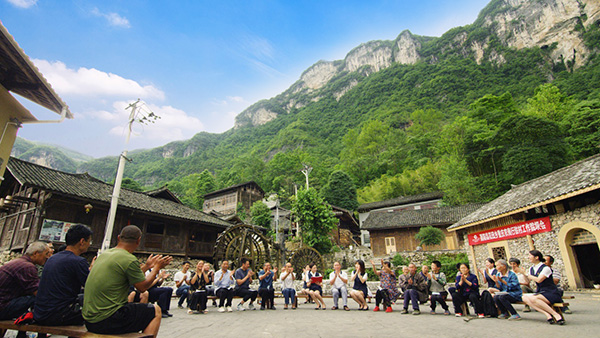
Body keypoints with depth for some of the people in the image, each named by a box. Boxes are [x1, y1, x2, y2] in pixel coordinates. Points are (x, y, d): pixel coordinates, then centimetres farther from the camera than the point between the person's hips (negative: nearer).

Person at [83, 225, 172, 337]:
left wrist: (146, 266, 28)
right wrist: (157, 267, 6)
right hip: (107, 321, -9)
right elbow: (143, 287, -6)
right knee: (156, 311, 2)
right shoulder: (130, 260, -18)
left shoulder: (104, 254, 9)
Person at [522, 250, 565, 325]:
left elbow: (539, 280, -22)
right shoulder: (531, 269, 12)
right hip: (541, 292, 7)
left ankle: (556, 315, -21)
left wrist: (528, 275, -8)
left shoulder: (546, 268, -11)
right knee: (525, 297, -21)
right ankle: (547, 314, -28)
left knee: (532, 298, -33)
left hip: (551, 293, -7)